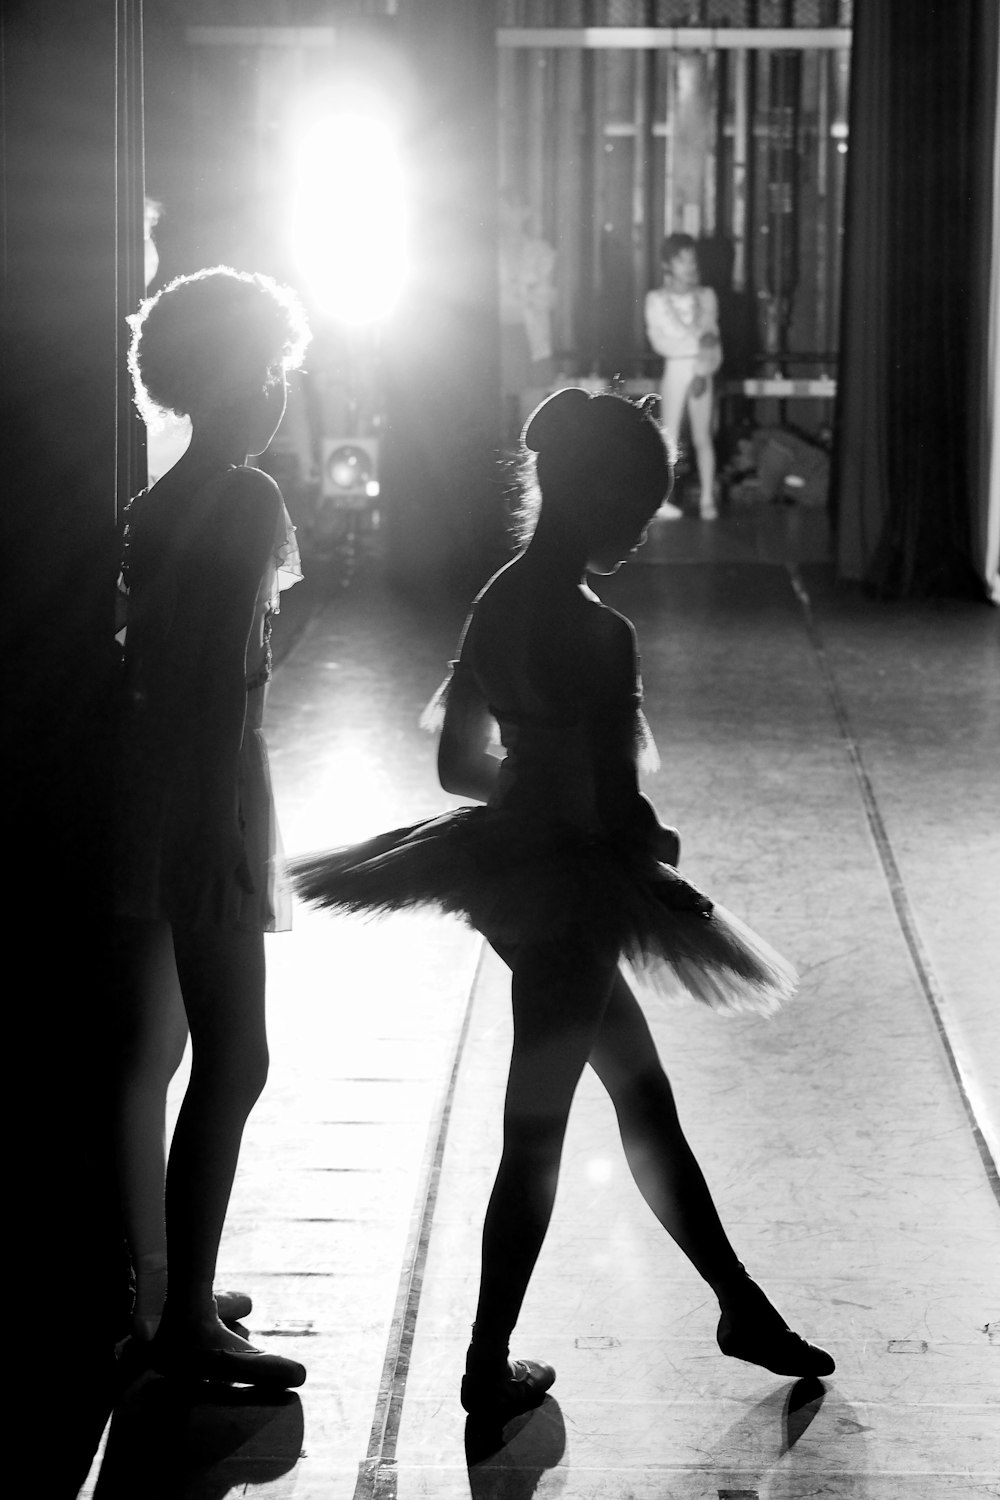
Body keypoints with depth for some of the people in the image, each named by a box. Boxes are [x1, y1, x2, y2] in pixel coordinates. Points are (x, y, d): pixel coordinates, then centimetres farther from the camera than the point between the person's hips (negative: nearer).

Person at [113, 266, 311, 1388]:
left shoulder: (158, 506, 13)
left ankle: (156, 1289, 23)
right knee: (230, 1061, -5)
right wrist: (245, 851, -19)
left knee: (148, 1053, 14)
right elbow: (226, 685, -19)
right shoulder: (244, 501, -13)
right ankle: (186, 1317, -2)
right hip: (204, 805, -9)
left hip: (141, 805, 9)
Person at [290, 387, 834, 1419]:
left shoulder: (499, 604, 4)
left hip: (511, 875, 9)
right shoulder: (597, 637, -23)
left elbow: (457, 762, 11)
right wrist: (654, 842, -5)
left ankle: (741, 1306, 33)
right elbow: (617, 810, -23)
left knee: (644, 1097, 20)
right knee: (535, 1136, 4)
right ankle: (489, 1368, 18)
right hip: (568, 898, -9)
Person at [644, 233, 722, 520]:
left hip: (701, 370, 2)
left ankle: (707, 499, 5)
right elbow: (660, 341, -9)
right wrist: (699, 342, -13)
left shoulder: (705, 296, 7)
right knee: (669, 437, -3)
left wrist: (703, 373, -12)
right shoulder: (657, 299, 0)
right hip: (674, 370, -2)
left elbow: (711, 340, 1)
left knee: (702, 437, 3)